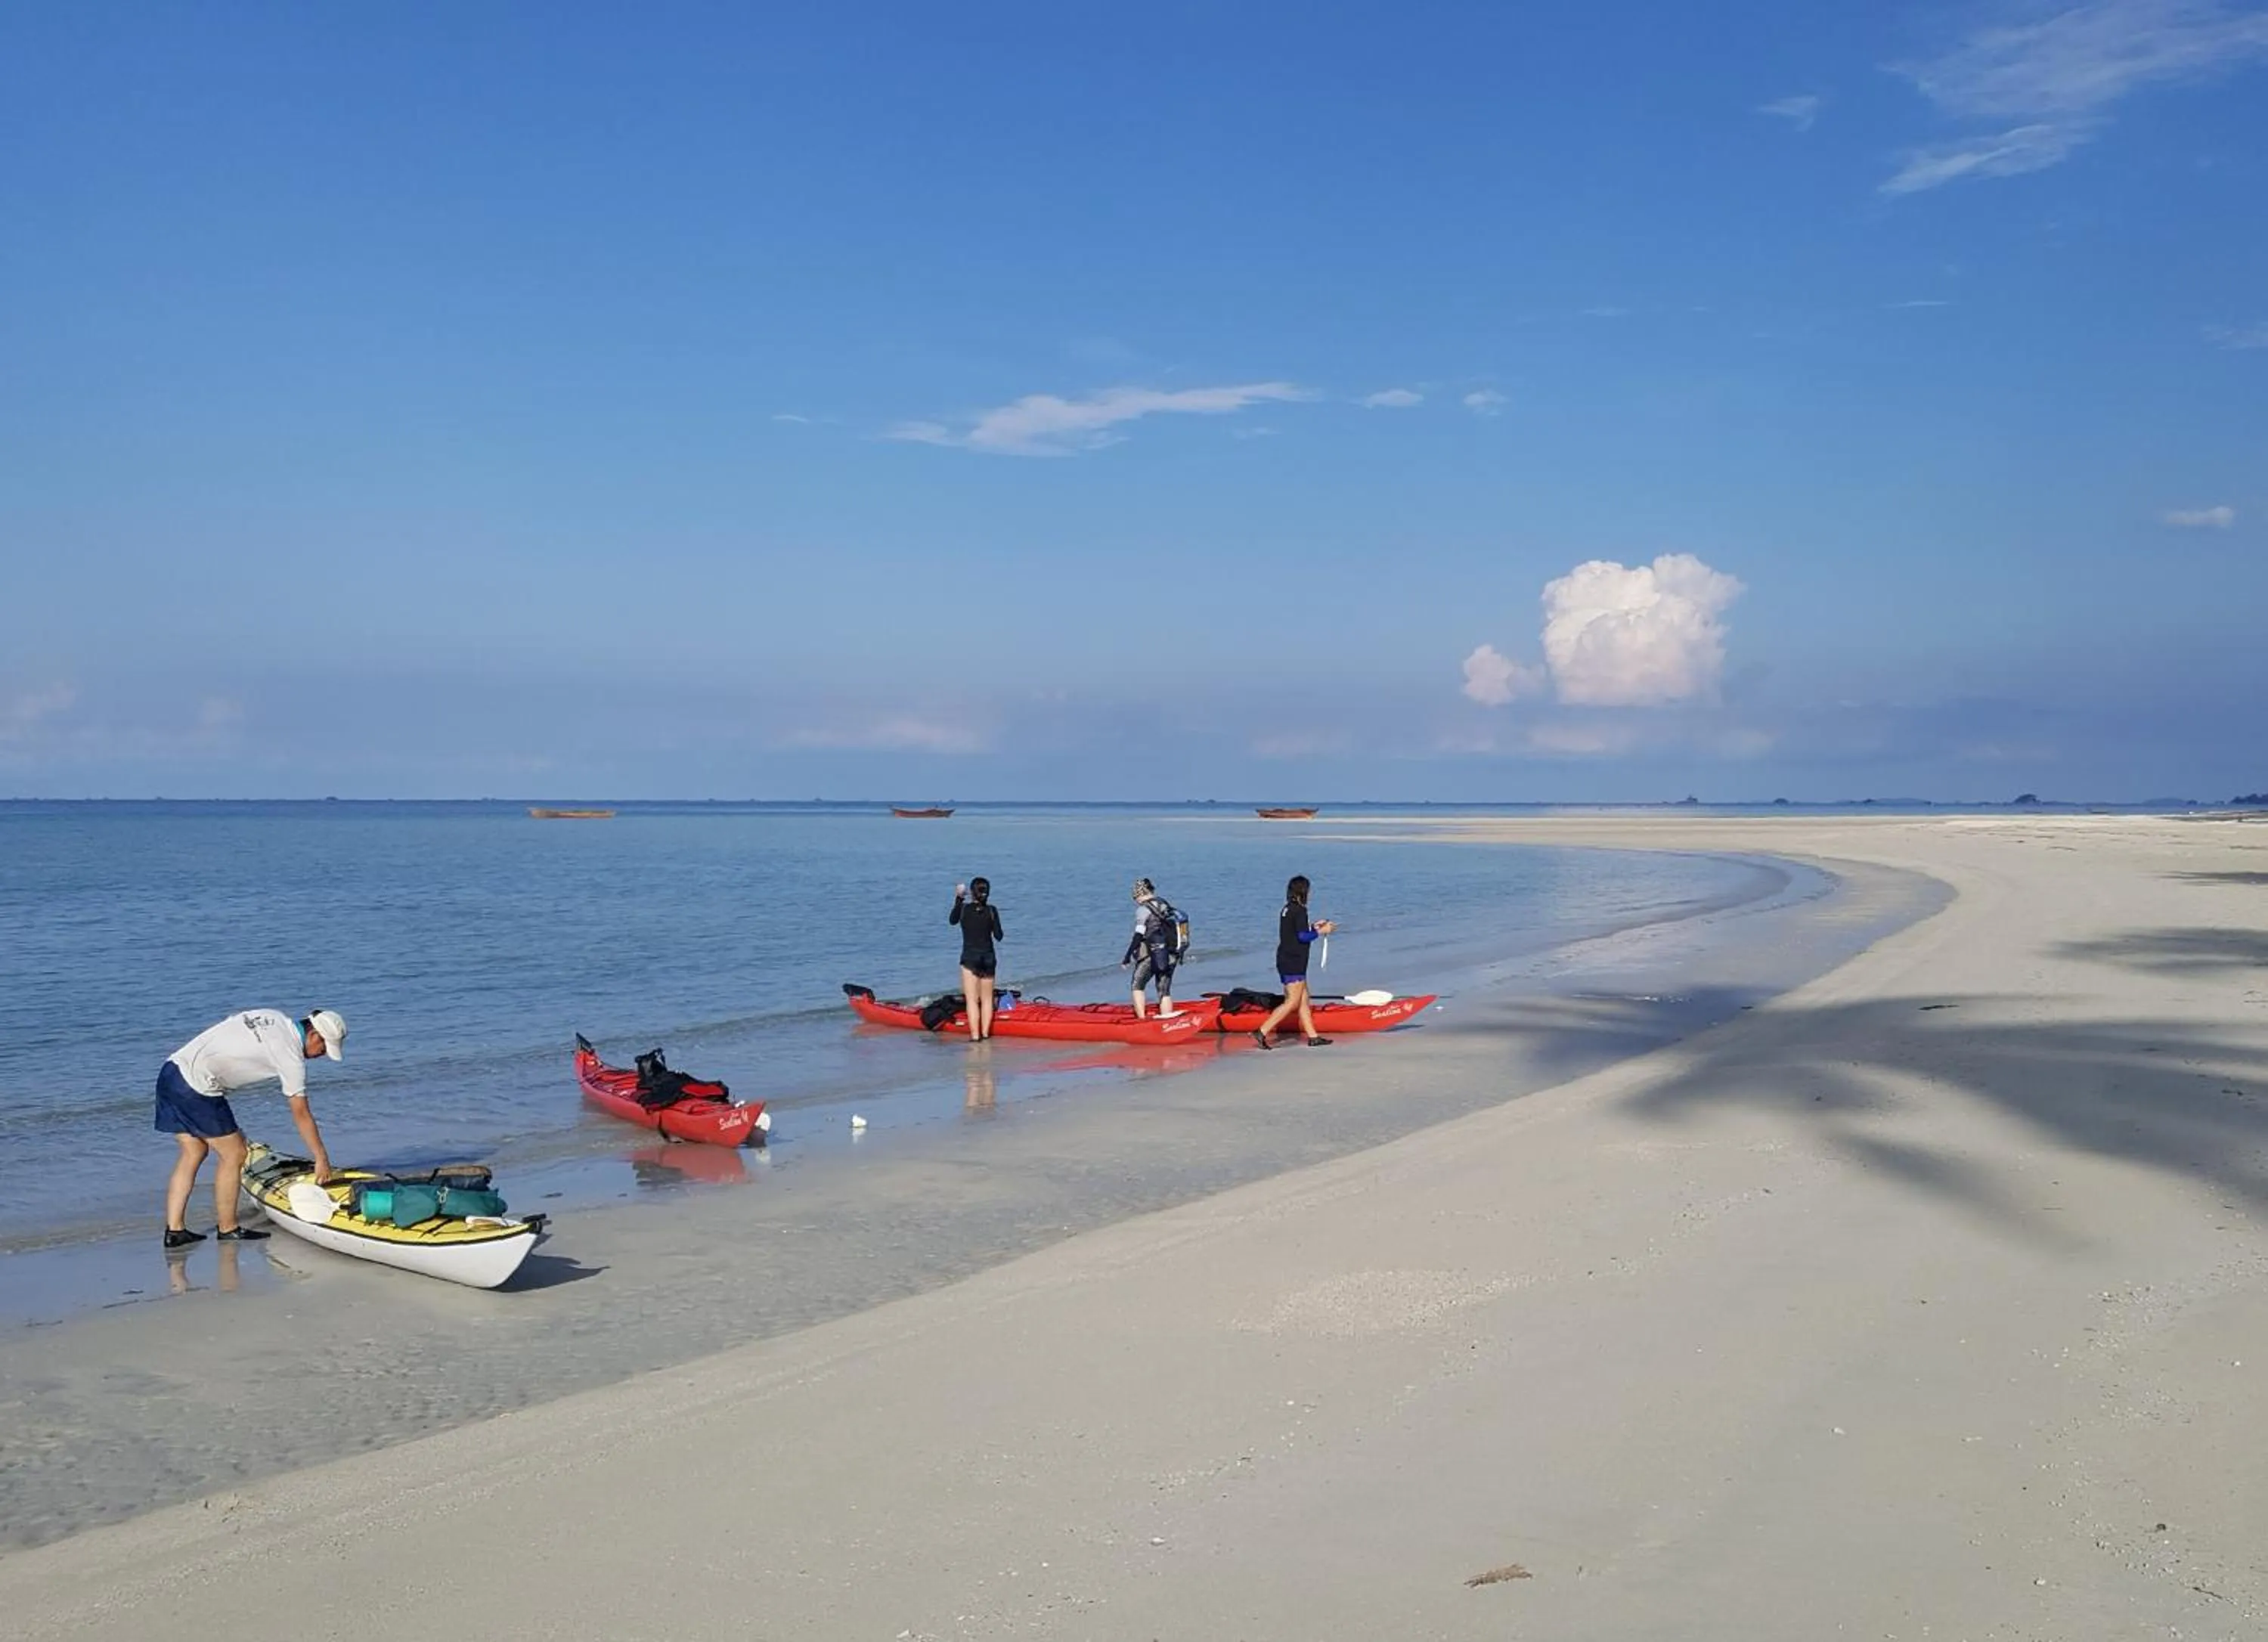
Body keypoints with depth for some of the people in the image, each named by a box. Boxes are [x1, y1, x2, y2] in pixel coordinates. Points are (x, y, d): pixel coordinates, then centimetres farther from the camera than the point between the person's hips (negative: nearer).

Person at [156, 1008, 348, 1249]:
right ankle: (228, 1229, 13)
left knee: (193, 1152, 15)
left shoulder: (273, 1017, 14)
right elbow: (301, 1115, -5)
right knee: (234, 1155, 3)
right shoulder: (291, 1055, -9)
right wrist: (322, 1159, 2)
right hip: (196, 1086, -9)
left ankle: (174, 1230, 14)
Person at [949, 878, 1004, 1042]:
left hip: (969, 958, -2)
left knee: (971, 999, -2)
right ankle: (985, 1033, 14)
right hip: (988, 957, 2)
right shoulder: (992, 911, -6)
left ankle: (975, 1035, -9)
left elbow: (952, 921, 14)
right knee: (987, 998, 13)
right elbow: (998, 936, -4)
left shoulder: (963, 908, -7)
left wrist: (958, 898, 18)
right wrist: (1003, 932, 18)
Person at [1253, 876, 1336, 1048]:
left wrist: (1314, 927, 19)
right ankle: (1262, 1032, -12)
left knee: (1304, 1000, 13)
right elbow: (1303, 936, -20)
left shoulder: (1286, 910, 12)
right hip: (1293, 963, -10)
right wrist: (1321, 931, -6)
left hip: (1286, 961, 10)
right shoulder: (1299, 910, -15)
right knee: (1292, 1002, -8)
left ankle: (1313, 1037, 16)